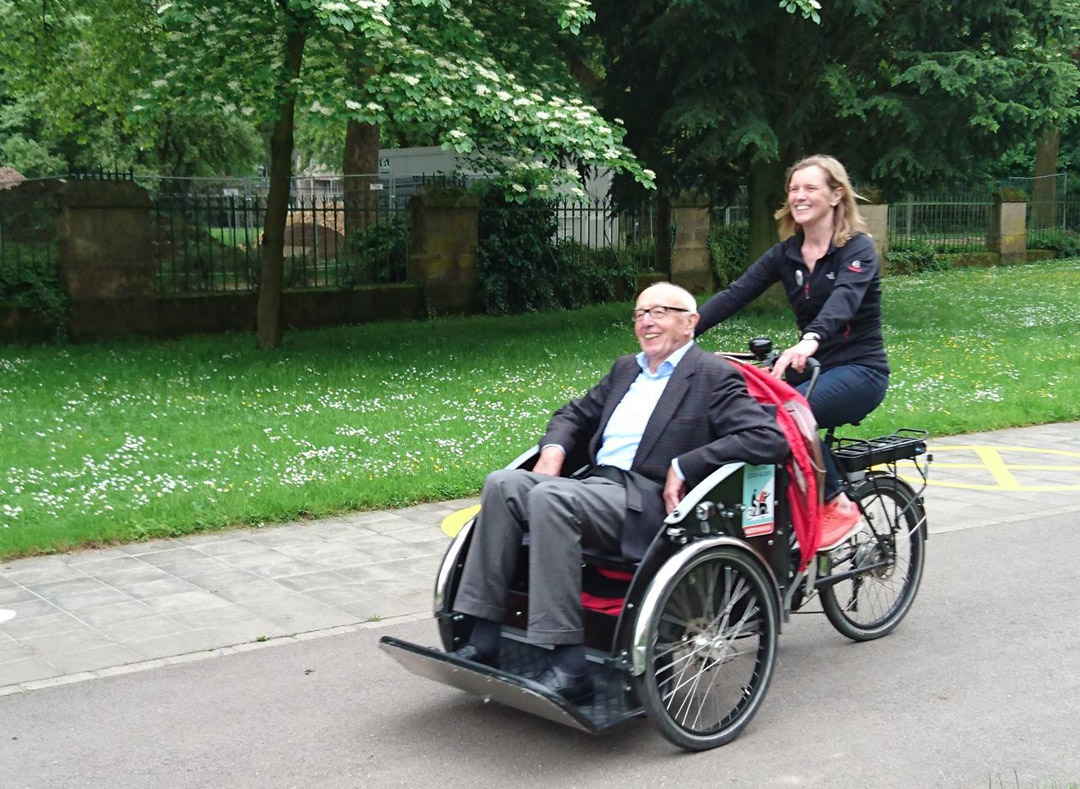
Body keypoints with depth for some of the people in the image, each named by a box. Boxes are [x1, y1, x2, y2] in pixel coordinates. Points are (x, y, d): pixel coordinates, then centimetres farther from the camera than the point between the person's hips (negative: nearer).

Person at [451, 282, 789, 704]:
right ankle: (483, 641, -18)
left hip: (649, 506, -7)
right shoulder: (626, 369, 26)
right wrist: (553, 449, 11)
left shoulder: (713, 376, 2)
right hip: (597, 486, 8)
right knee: (502, 485, -15)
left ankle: (569, 667, -33)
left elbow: (769, 439, -11)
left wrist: (684, 467, -14)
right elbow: (575, 415, 35)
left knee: (548, 496, -31)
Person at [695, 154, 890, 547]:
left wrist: (809, 342, -52)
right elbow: (735, 294, -3)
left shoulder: (858, 248, -10)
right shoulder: (787, 252, 8)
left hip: (860, 370, -6)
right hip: (813, 366, 6)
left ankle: (837, 504, -15)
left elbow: (844, 300, -31)